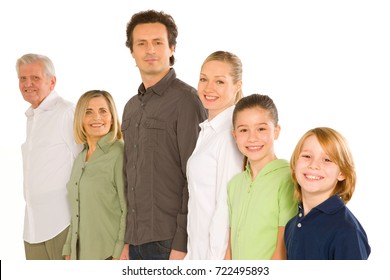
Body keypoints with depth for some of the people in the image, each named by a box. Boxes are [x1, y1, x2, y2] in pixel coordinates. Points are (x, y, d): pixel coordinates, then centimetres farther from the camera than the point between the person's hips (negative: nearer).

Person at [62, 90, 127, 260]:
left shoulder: (120, 154, -9)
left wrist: (120, 255, -16)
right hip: (82, 255, 7)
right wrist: (69, 252, 13)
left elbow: (129, 210, -13)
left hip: (109, 255, -7)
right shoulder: (80, 158, 15)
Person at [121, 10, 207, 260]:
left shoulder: (186, 100, -8)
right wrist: (128, 240, 13)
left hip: (170, 241, -6)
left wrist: (182, 244, -16)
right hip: (137, 241, 6)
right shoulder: (131, 107, 14)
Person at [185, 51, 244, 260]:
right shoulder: (207, 130, 13)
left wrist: (215, 258, -17)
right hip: (199, 250, 8)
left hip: (217, 252, -8)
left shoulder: (231, 131, -15)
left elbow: (226, 203, -17)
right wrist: (191, 256, 13)